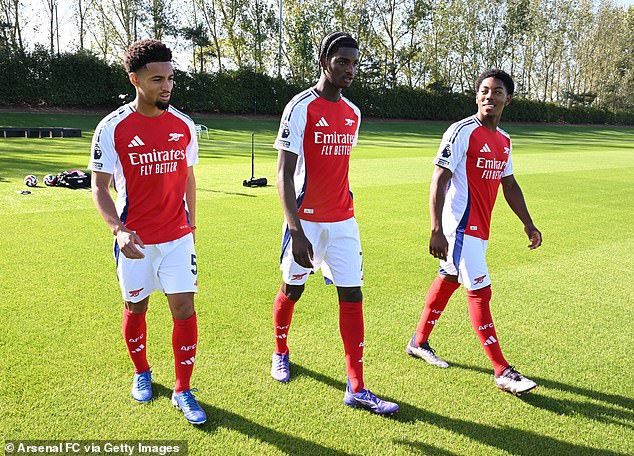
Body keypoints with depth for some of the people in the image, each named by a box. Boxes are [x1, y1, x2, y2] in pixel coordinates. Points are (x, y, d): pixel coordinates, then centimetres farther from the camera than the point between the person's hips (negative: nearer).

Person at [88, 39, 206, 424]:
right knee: (136, 307, 14)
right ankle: (142, 373, 40)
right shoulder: (113, 128, -9)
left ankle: (183, 391, 13)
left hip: (178, 236, 2)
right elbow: (99, 187, -6)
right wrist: (118, 229, -22)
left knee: (184, 308, -3)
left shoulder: (184, 125, 1)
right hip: (135, 239, -1)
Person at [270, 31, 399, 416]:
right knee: (292, 290, 10)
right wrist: (296, 232, -23)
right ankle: (281, 354, 39)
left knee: (352, 295, 1)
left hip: (343, 219, 5)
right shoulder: (301, 108, -11)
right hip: (306, 220, -5)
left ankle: (357, 389, 8)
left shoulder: (353, 114, 9)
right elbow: (284, 173, -16)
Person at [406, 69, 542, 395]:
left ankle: (419, 342, 32)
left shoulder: (504, 140, 12)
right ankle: (502, 372, 3)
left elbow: (509, 185, 22)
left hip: (480, 228, 9)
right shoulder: (462, 132, -13)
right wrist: (436, 231, -25)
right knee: (480, 292, -6)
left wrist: (528, 224, 19)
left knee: (448, 279, 16)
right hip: (460, 227, -9)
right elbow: (439, 181, -18)